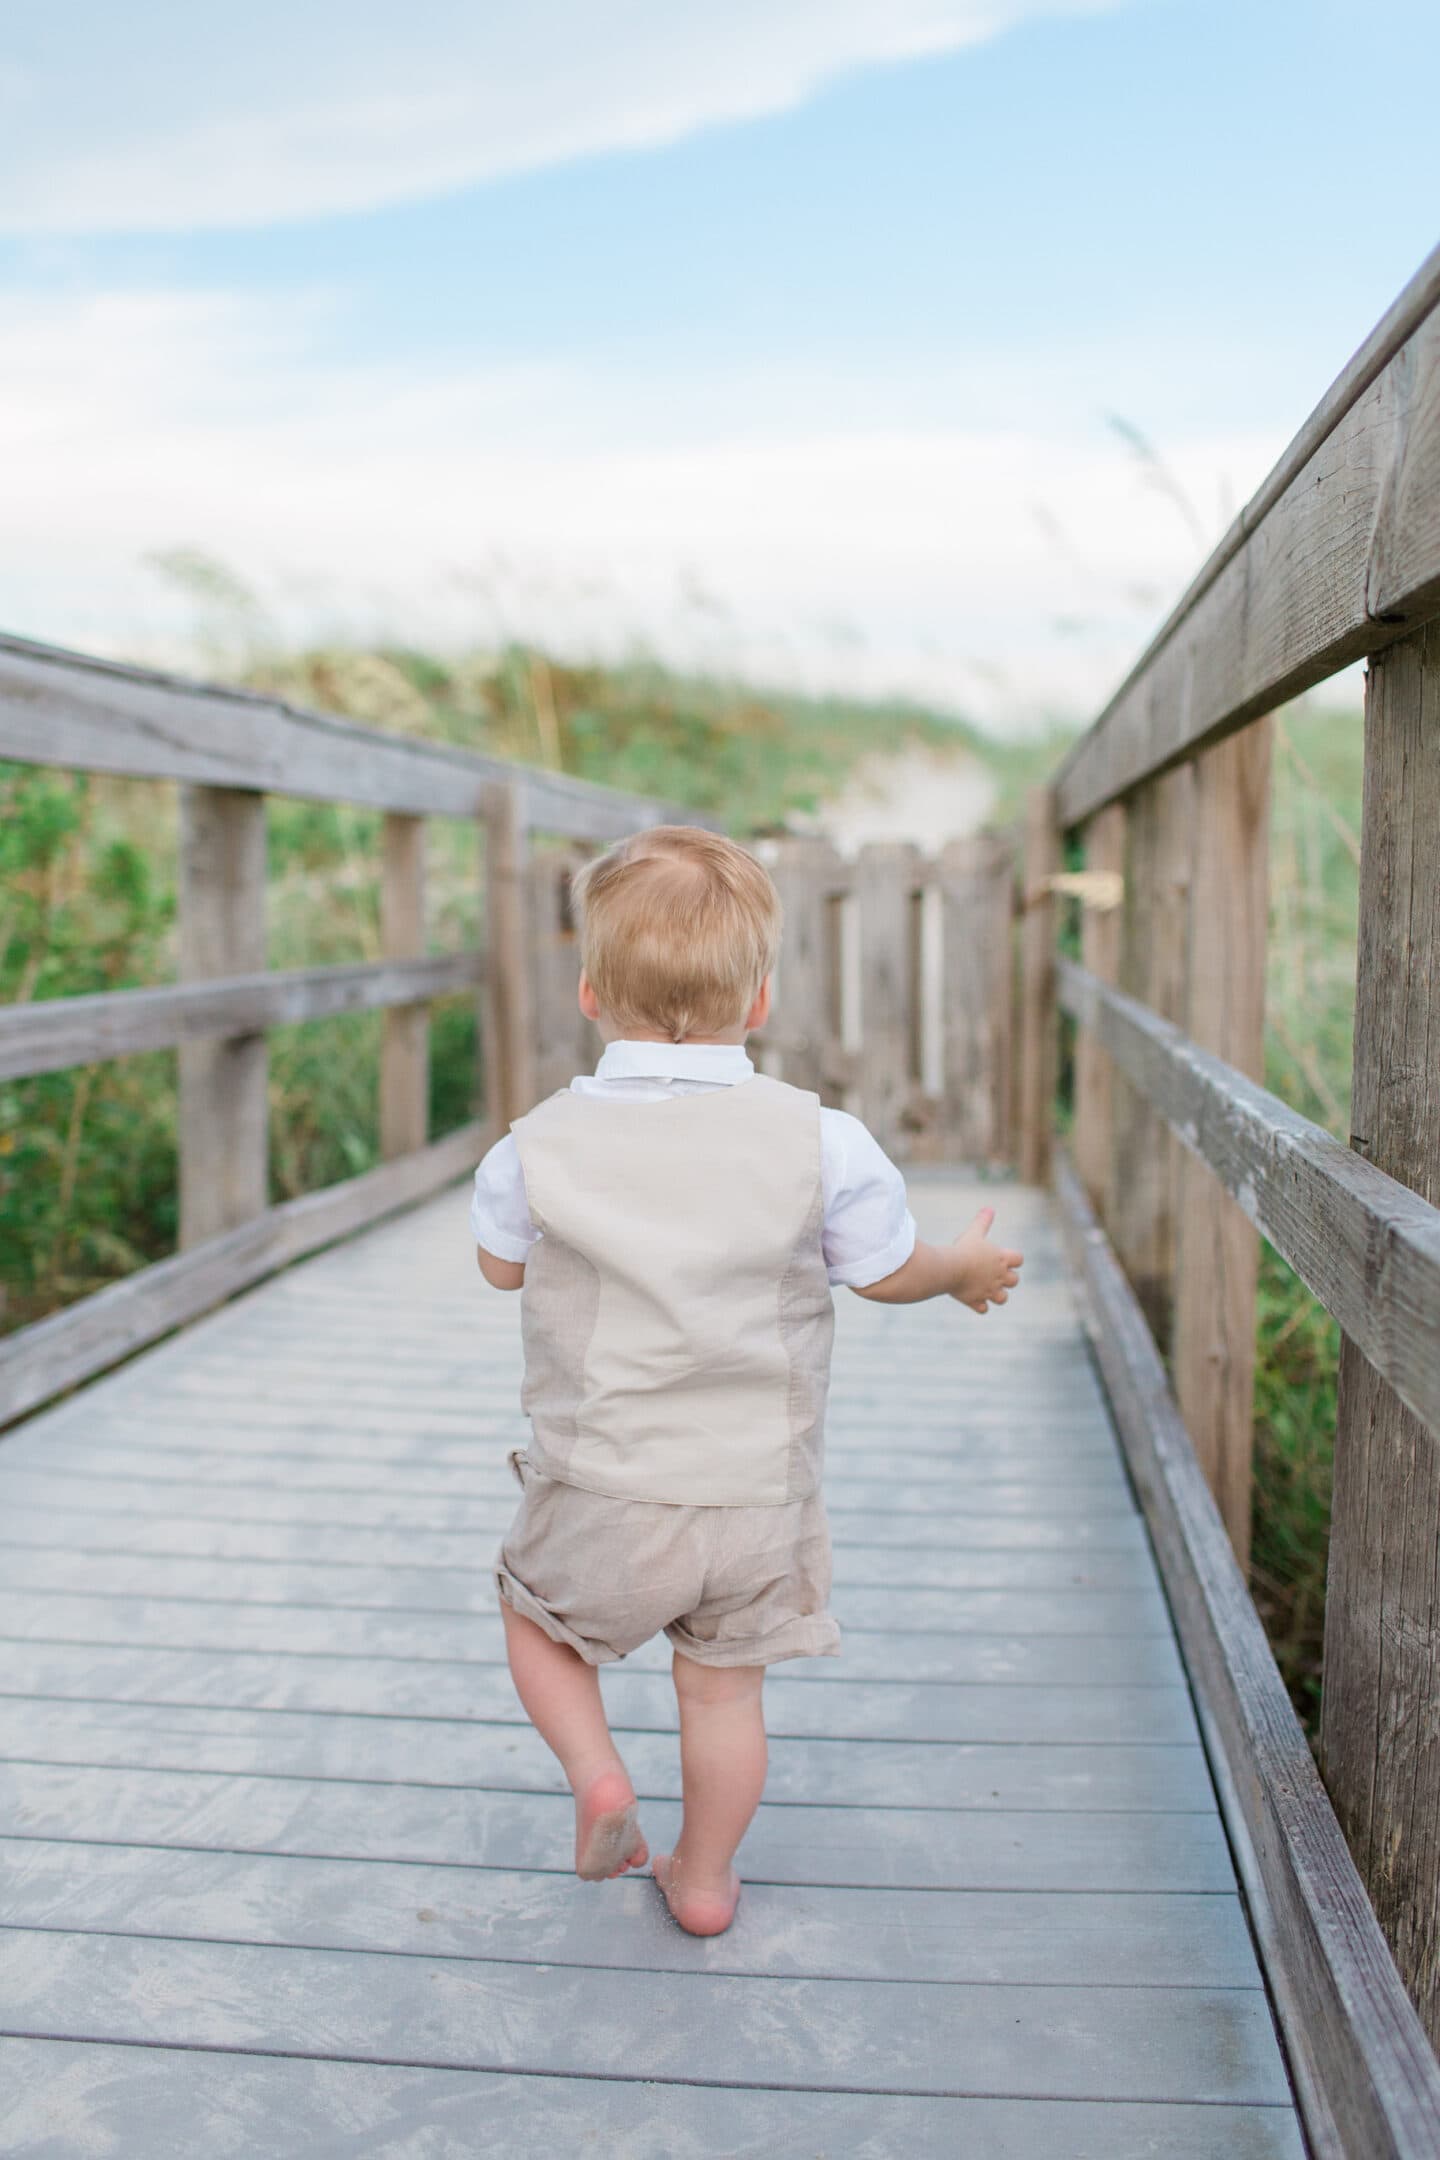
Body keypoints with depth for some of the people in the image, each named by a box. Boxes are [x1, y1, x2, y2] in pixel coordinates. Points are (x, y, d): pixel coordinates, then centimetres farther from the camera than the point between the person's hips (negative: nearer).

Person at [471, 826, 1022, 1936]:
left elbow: (502, 1265, 6)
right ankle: (705, 1876, 36)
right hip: (760, 1496, 1)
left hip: (603, 1494, -1)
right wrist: (968, 1268, 22)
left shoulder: (539, 1146, -13)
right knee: (725, 1686, 21)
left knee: (535, 1617, 26)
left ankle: (597, 1773, 9)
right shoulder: (822, 1143, -14)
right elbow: (890, 1272, 0)